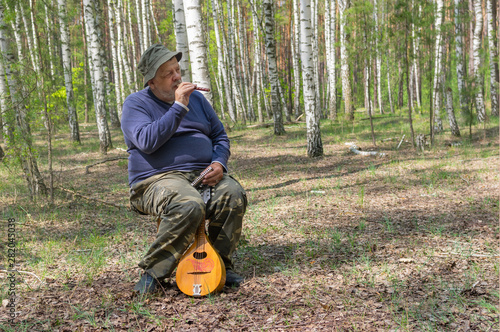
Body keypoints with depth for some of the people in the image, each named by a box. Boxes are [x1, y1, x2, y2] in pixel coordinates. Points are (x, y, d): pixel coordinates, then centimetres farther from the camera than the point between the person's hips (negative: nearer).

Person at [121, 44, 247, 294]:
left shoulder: (196, 98, 18)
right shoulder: (136, 103, 1)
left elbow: (220, 136, 20)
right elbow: (147, 141, -17)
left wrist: (219, 163, -2)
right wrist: (179, 107, -18)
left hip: (203, 174, 5)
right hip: (158, 179, -5)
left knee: (234, 195, -25)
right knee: (190, 205, -36)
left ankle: (220, 264, -9)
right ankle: (153, 272, -18)